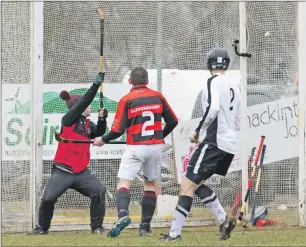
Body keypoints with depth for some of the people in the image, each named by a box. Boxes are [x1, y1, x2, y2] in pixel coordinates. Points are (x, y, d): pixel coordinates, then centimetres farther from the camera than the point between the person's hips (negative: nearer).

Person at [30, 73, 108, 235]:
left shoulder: (88, 124, 12)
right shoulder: (68, 120, -8)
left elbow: (99, 132, -2)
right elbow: (83, 102, -18)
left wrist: (102, 119, -18)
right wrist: (96, 85, -24)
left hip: (81, 172, 5)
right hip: (62, 171, -5)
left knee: (99, 191, -14)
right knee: (48, 198, -15)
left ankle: (97, 227, -1)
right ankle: (42, 227, 11)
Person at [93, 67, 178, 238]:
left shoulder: (126, 100, -6)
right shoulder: (158, 97, 4)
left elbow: (118, 130, -8)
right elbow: (173, 122, 9)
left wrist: (102, 140, 10)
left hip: (135, 148, -4)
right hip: (156, 147, 4)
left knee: (124, 183, -5)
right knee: (150, 184, 17)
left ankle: (123, 214, -32)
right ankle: (146, 226, 14)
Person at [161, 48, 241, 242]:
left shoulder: (214, 82, -7)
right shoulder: (235, 86, 17)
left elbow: (213, 108, -23)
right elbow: (237, 123, 19)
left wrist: (198, 130, -14)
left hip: (215, 142, -8)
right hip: (231, 144, 8)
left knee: (188, 184, -8)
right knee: (195, 183, 17)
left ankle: (175, 233, -11)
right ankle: (224, 220, 9)